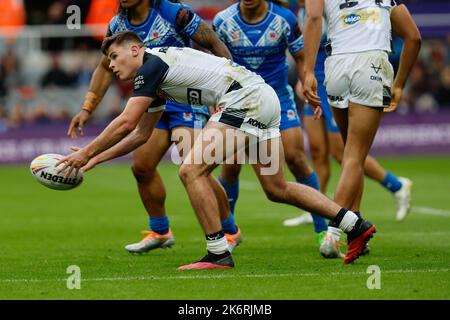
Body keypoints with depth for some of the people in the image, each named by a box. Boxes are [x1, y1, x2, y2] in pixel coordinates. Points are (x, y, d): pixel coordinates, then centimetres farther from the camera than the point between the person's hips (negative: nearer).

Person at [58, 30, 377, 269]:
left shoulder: (152, 64, -7)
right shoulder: (155, 79, 21)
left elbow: (125, 123, -12)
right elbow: (140, 134, 30)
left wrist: (87, 152, -2)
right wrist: (97, 159, 25)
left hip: (245, 98, -11)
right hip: (265, 99, 11)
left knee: (191, 171, -13)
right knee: (277, 189, 15)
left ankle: (219, 254, -10)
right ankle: (357, 226, 18)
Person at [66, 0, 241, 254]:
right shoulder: (118, 25, 3)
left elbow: (216, 46, -13)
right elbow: (105, 68, 17)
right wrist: (87, 109, 11)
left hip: (188, 100, -7)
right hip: (155, 103, 7)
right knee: (142, 166, 4)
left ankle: (230, 231, -1)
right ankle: (160, 232, 23)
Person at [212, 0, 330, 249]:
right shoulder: (223, 21, -8)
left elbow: (301, 58, 2)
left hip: (278, 97, -1)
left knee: (295, 158, -11)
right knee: (230, 165, -5)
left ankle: (322, 229, 0)